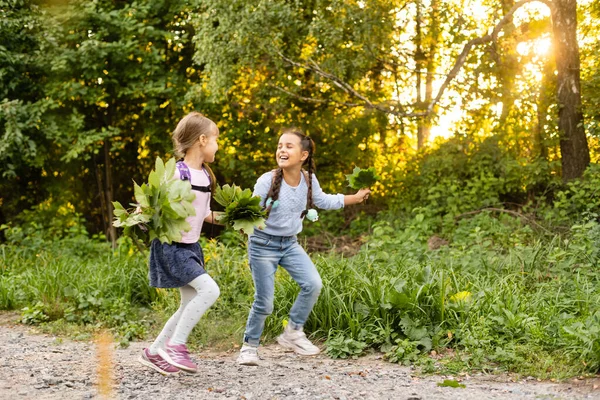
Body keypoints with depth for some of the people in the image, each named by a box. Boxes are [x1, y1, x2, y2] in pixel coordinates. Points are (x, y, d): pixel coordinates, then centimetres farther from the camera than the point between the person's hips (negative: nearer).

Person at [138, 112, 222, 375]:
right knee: (209, 289, -21)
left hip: (191, 247, 9)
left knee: (191, 305, 9)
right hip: (171, 246, -9)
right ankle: (176, 345, -11)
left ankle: (154, 352, 22)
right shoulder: (176, 173, -18)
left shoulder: (206, 175, 7)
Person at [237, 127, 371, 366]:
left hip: (290, 244, 5)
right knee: (264, 302, -5)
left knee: (313, 284, -11)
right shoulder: (267, 181, -21)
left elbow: (323, 201, 15)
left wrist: (355, 197, 19)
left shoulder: (309, 180, -6)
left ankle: (293, 333, 9)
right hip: (263, 245, -5)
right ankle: (250, 346, 18)